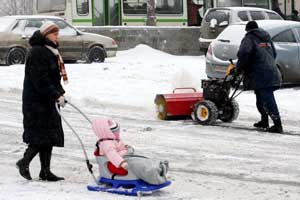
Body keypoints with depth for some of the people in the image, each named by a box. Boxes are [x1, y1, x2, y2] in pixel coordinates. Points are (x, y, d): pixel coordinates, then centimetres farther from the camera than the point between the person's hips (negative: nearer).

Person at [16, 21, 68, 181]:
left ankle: (45, 171, 13)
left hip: (47, 101, 10)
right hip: (36, 101, -10)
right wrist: (56, 95, -23)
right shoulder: (37, 53, -16)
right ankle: (24, 162, 4)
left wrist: (60, 93, 12)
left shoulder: (50, 51, 17)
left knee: (49, 135, 9)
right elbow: (40, 80, -23)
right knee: (42, 135, -10)